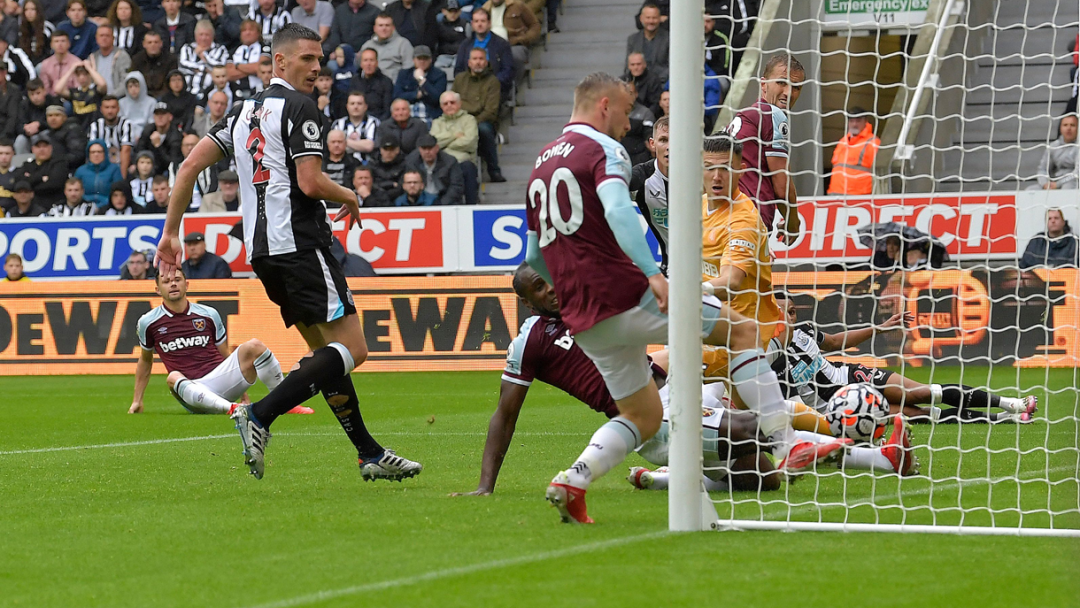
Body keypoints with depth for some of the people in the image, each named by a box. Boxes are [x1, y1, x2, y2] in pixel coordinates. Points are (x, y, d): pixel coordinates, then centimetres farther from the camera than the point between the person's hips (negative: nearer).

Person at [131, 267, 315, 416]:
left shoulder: (209, 315, 9)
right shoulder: (148, 323, 6)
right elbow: (145, 360, 21)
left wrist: (242, 393, 15)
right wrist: (137, 401, 21)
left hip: (221, 378, 2)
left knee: (254, 346, -20)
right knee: (173, 377, -37)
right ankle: (231, 409, -56)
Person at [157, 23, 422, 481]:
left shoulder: (244, 111, 19)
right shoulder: (299, 107, -6)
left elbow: (192, 164, 13)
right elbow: (310, 182, -16)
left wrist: (171, 232, 16)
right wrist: (348, 197, 5)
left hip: (260, 248, 9)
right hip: (299, 241, -9)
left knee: (326, 350, 15)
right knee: (351, 348, -10)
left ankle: (370, 455, 14)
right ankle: (260, 416, -23)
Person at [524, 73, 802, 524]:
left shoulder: (541, 166, 21)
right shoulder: (602, 150, -4)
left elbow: (535, 257, 27)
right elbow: (617, 209, -25)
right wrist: (653, 274, -32)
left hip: (584, 320, 8)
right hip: (626, 295, -8)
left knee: (644, 417, 18)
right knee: (742, 330, 4)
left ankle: (573, 480, -3)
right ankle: (785, 444, -4)